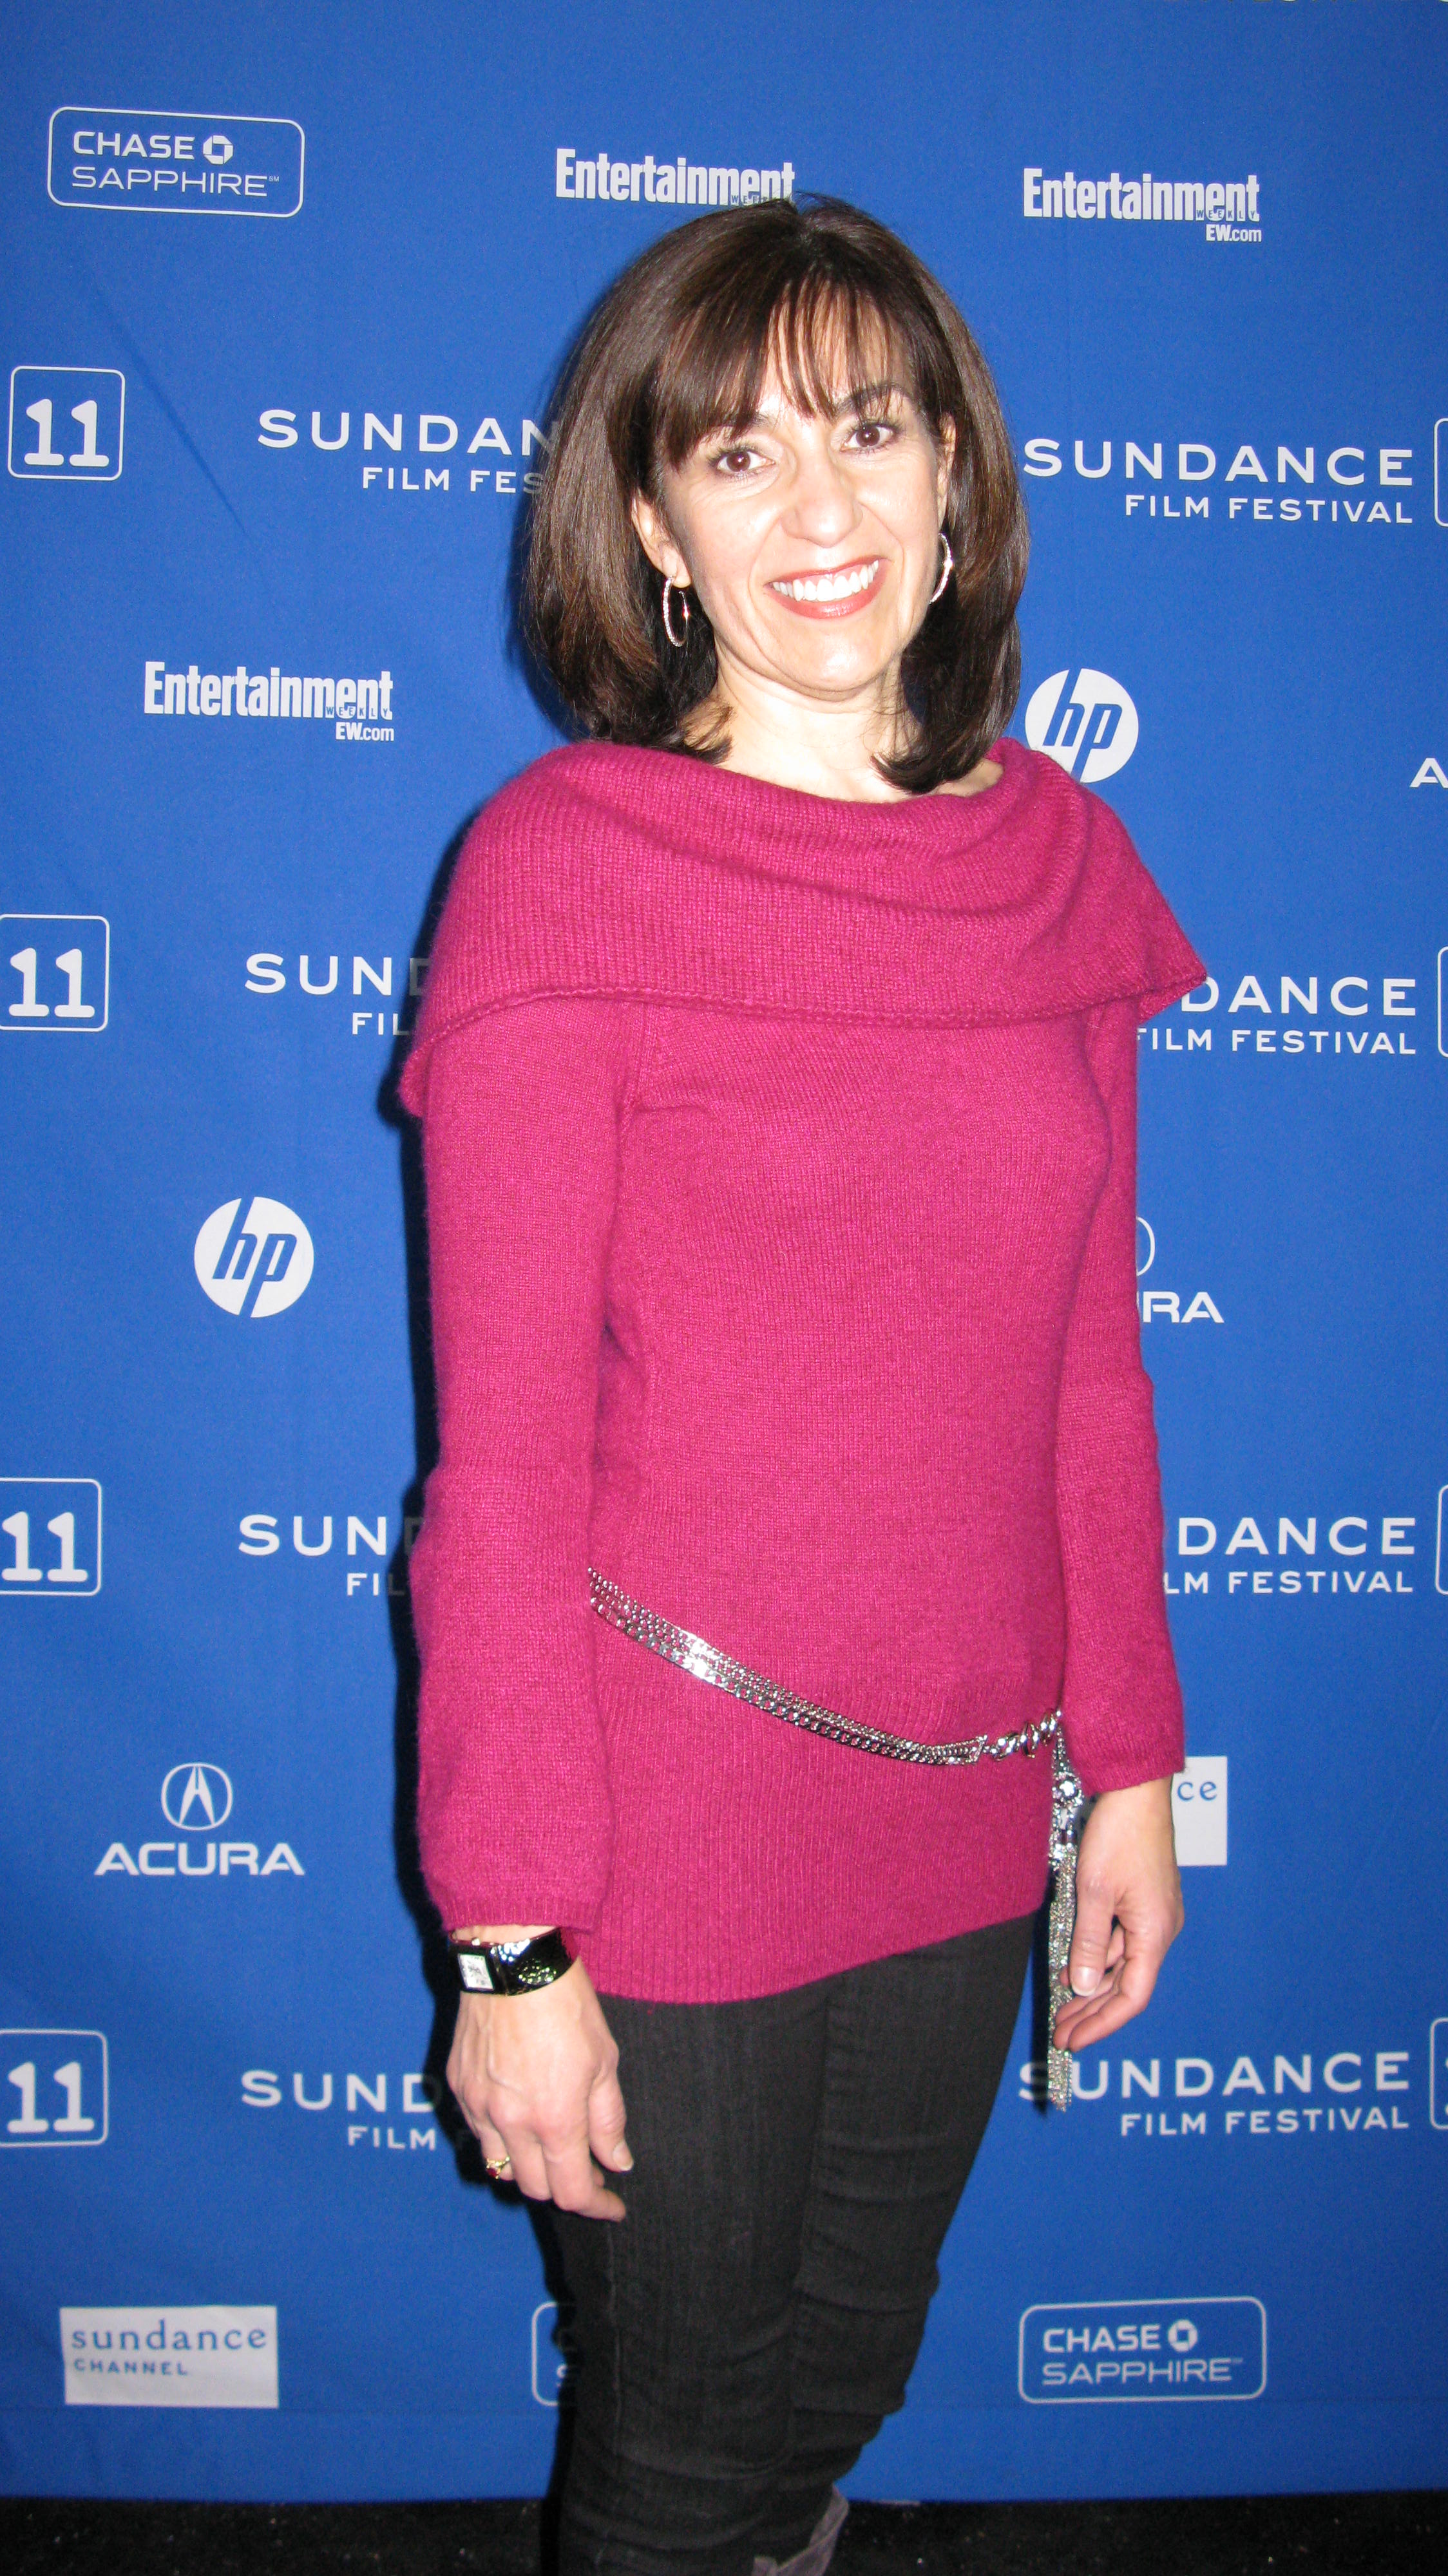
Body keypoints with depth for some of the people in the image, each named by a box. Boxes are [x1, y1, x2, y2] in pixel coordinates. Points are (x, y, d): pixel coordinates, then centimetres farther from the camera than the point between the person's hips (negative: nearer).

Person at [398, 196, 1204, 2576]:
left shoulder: (1062, 863, 1)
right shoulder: (561, 869, -13)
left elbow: (1089, 1368, 7)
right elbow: (501, 1461, -13)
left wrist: (1131, 1762, 10)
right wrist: (509, 1939, -11)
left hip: (962, 1806, 4)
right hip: (671, 1820, -4)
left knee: (847, 2380, 24)